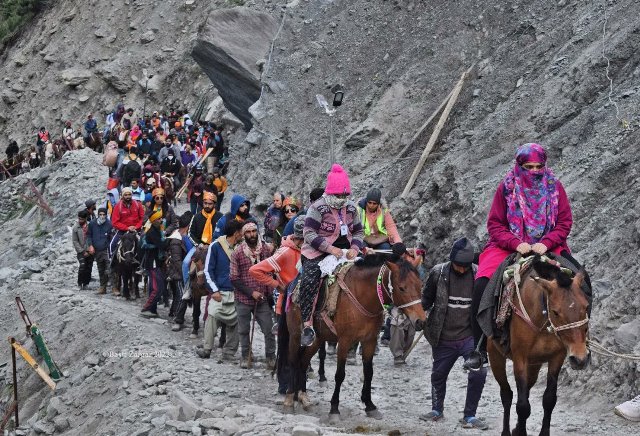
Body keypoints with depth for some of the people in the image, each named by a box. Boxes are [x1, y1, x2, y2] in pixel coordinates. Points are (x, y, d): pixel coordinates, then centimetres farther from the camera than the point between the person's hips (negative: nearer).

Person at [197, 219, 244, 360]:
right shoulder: (216, 247, -1)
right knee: (212, 316, -17)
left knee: (235, 321, 0)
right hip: (219, 292, -4)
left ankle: (229, 352, 8)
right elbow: (208, 270, -1)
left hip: (235, 293, 4)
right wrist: (214, 290, -10)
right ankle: (206, 349, -10)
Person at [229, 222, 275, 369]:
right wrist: (251, 292, -11)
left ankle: (271, 357, 11)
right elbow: (234, 278, -5)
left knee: (268, 329, -1)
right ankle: (245, 356, 25)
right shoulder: (237, 252, -5)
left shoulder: (267, 249, 0)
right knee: (243, 330, 10)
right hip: (243, 299, 0)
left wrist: (270, 292, 2)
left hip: (263, 299, 0)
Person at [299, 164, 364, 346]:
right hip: (318, 252, -5)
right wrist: (330, 249, -24)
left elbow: (359, 232, 16)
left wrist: (355, 248, -6)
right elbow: (309, 234, -15)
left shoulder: (351, 209, 8)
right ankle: (307, 326, -26)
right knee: (309, 281, -28)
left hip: (344, 251, 5)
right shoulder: (317, 208, -9)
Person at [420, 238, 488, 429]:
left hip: (469, 336, -1)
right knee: (438, 375, 15)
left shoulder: (478, 274, -8)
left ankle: (469, 416, -1)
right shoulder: (438, 273, -9)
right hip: (443, 339, 1)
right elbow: (426, 299, 5)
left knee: (478, 373, -16)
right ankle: (437, 410, 39)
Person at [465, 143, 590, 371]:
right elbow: (494, 224, -1)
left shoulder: (554, 186, 2)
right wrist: (516, 243, -18)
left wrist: (546, 243, -16)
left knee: (581, 279, -22)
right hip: (509, 247, -1)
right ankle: (480, 348, -15)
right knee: (481, 285, -25)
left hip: (548, 246, 1)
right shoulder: (507, 187, -1)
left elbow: (564, 222, 2)